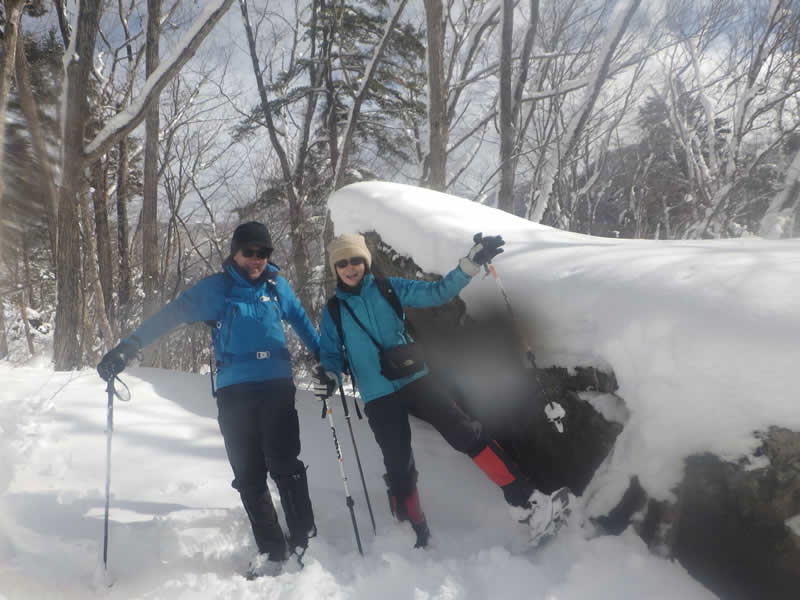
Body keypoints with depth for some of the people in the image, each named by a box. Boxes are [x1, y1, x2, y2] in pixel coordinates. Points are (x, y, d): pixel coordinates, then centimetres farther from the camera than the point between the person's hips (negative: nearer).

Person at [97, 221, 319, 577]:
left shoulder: (277, 286, 7)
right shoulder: (214, 289, 1)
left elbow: (301, 321, 21)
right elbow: (171, 315, -5)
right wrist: (128, 347, -15)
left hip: (277, 387, 0)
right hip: (234, 394, 1)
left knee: (284, 467, -6)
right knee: (248, 475, 3)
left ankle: (305, 541, 8)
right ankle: (271, 550, 12)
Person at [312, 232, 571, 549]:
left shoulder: (389, 288, 3)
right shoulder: (333, 312, 4)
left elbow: (436, 293, 0)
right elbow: (331, 354, 6)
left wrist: (470, 264, -13)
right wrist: (328, 377, -17)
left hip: (415, 379, 0)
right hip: (379, 397, 1)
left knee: (466, 432, -13)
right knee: (399, 469, 3)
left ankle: (524, 499, -12)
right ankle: (416, 534, 20)